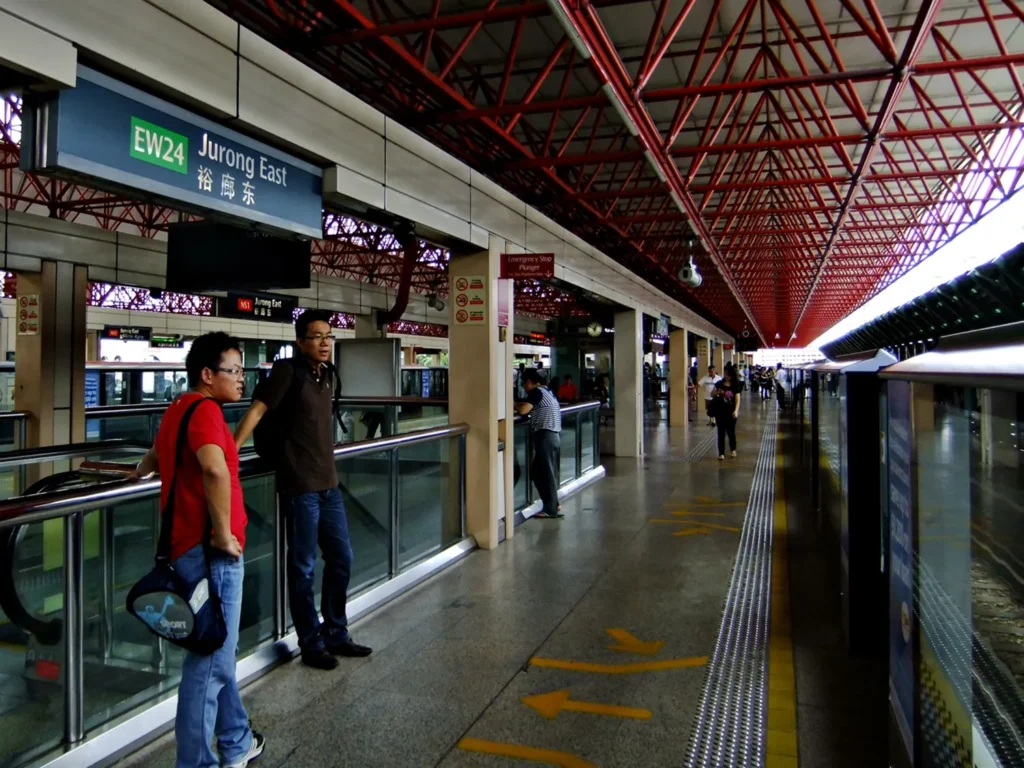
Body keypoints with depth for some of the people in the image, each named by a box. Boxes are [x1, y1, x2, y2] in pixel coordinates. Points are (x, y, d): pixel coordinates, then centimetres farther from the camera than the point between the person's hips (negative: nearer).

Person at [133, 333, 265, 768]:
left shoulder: (179, 408, 15)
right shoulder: (204, 409, -16)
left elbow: (156, 456, 36)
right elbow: (214, 469, -35)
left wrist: (141, 472, 57)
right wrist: (223, 532, -24)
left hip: (190, 546, 11)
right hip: (210, 551, -11)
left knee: (218, 652, 20)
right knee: (211, 659, -1)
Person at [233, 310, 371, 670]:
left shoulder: (327, 376, 11)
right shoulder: (288, 370, -10)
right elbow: (256, 410, -17)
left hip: (328, 482, 8)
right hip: (300, 485, -8)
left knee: (341, 558, 14)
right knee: (303, 568, 3)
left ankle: (336, 635, 29)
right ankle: (311, 645, 17)